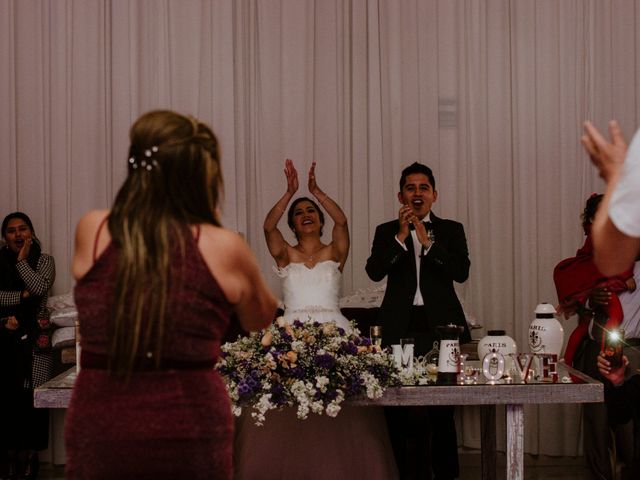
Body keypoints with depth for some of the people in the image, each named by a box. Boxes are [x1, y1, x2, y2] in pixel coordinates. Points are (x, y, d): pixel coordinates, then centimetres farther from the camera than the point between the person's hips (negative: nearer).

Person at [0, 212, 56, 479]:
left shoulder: (44, 261, 7)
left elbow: (39, 288, -11)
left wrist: (22, 260, -4)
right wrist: (22, 295, -10)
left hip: (34, 337, -1)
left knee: (33, 396, -6)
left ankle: (31, 455, 1)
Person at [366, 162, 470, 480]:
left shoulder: (451, 230, 11)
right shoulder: (386, 231, 12)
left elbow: (462, 271, -4)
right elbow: (374, 272, -3)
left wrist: (428, 242, -11)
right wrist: (401, 236, -11)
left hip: (441, 325, 0)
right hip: (401, 327, 1)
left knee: (442, 409, -2)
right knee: (399, 411, -3)